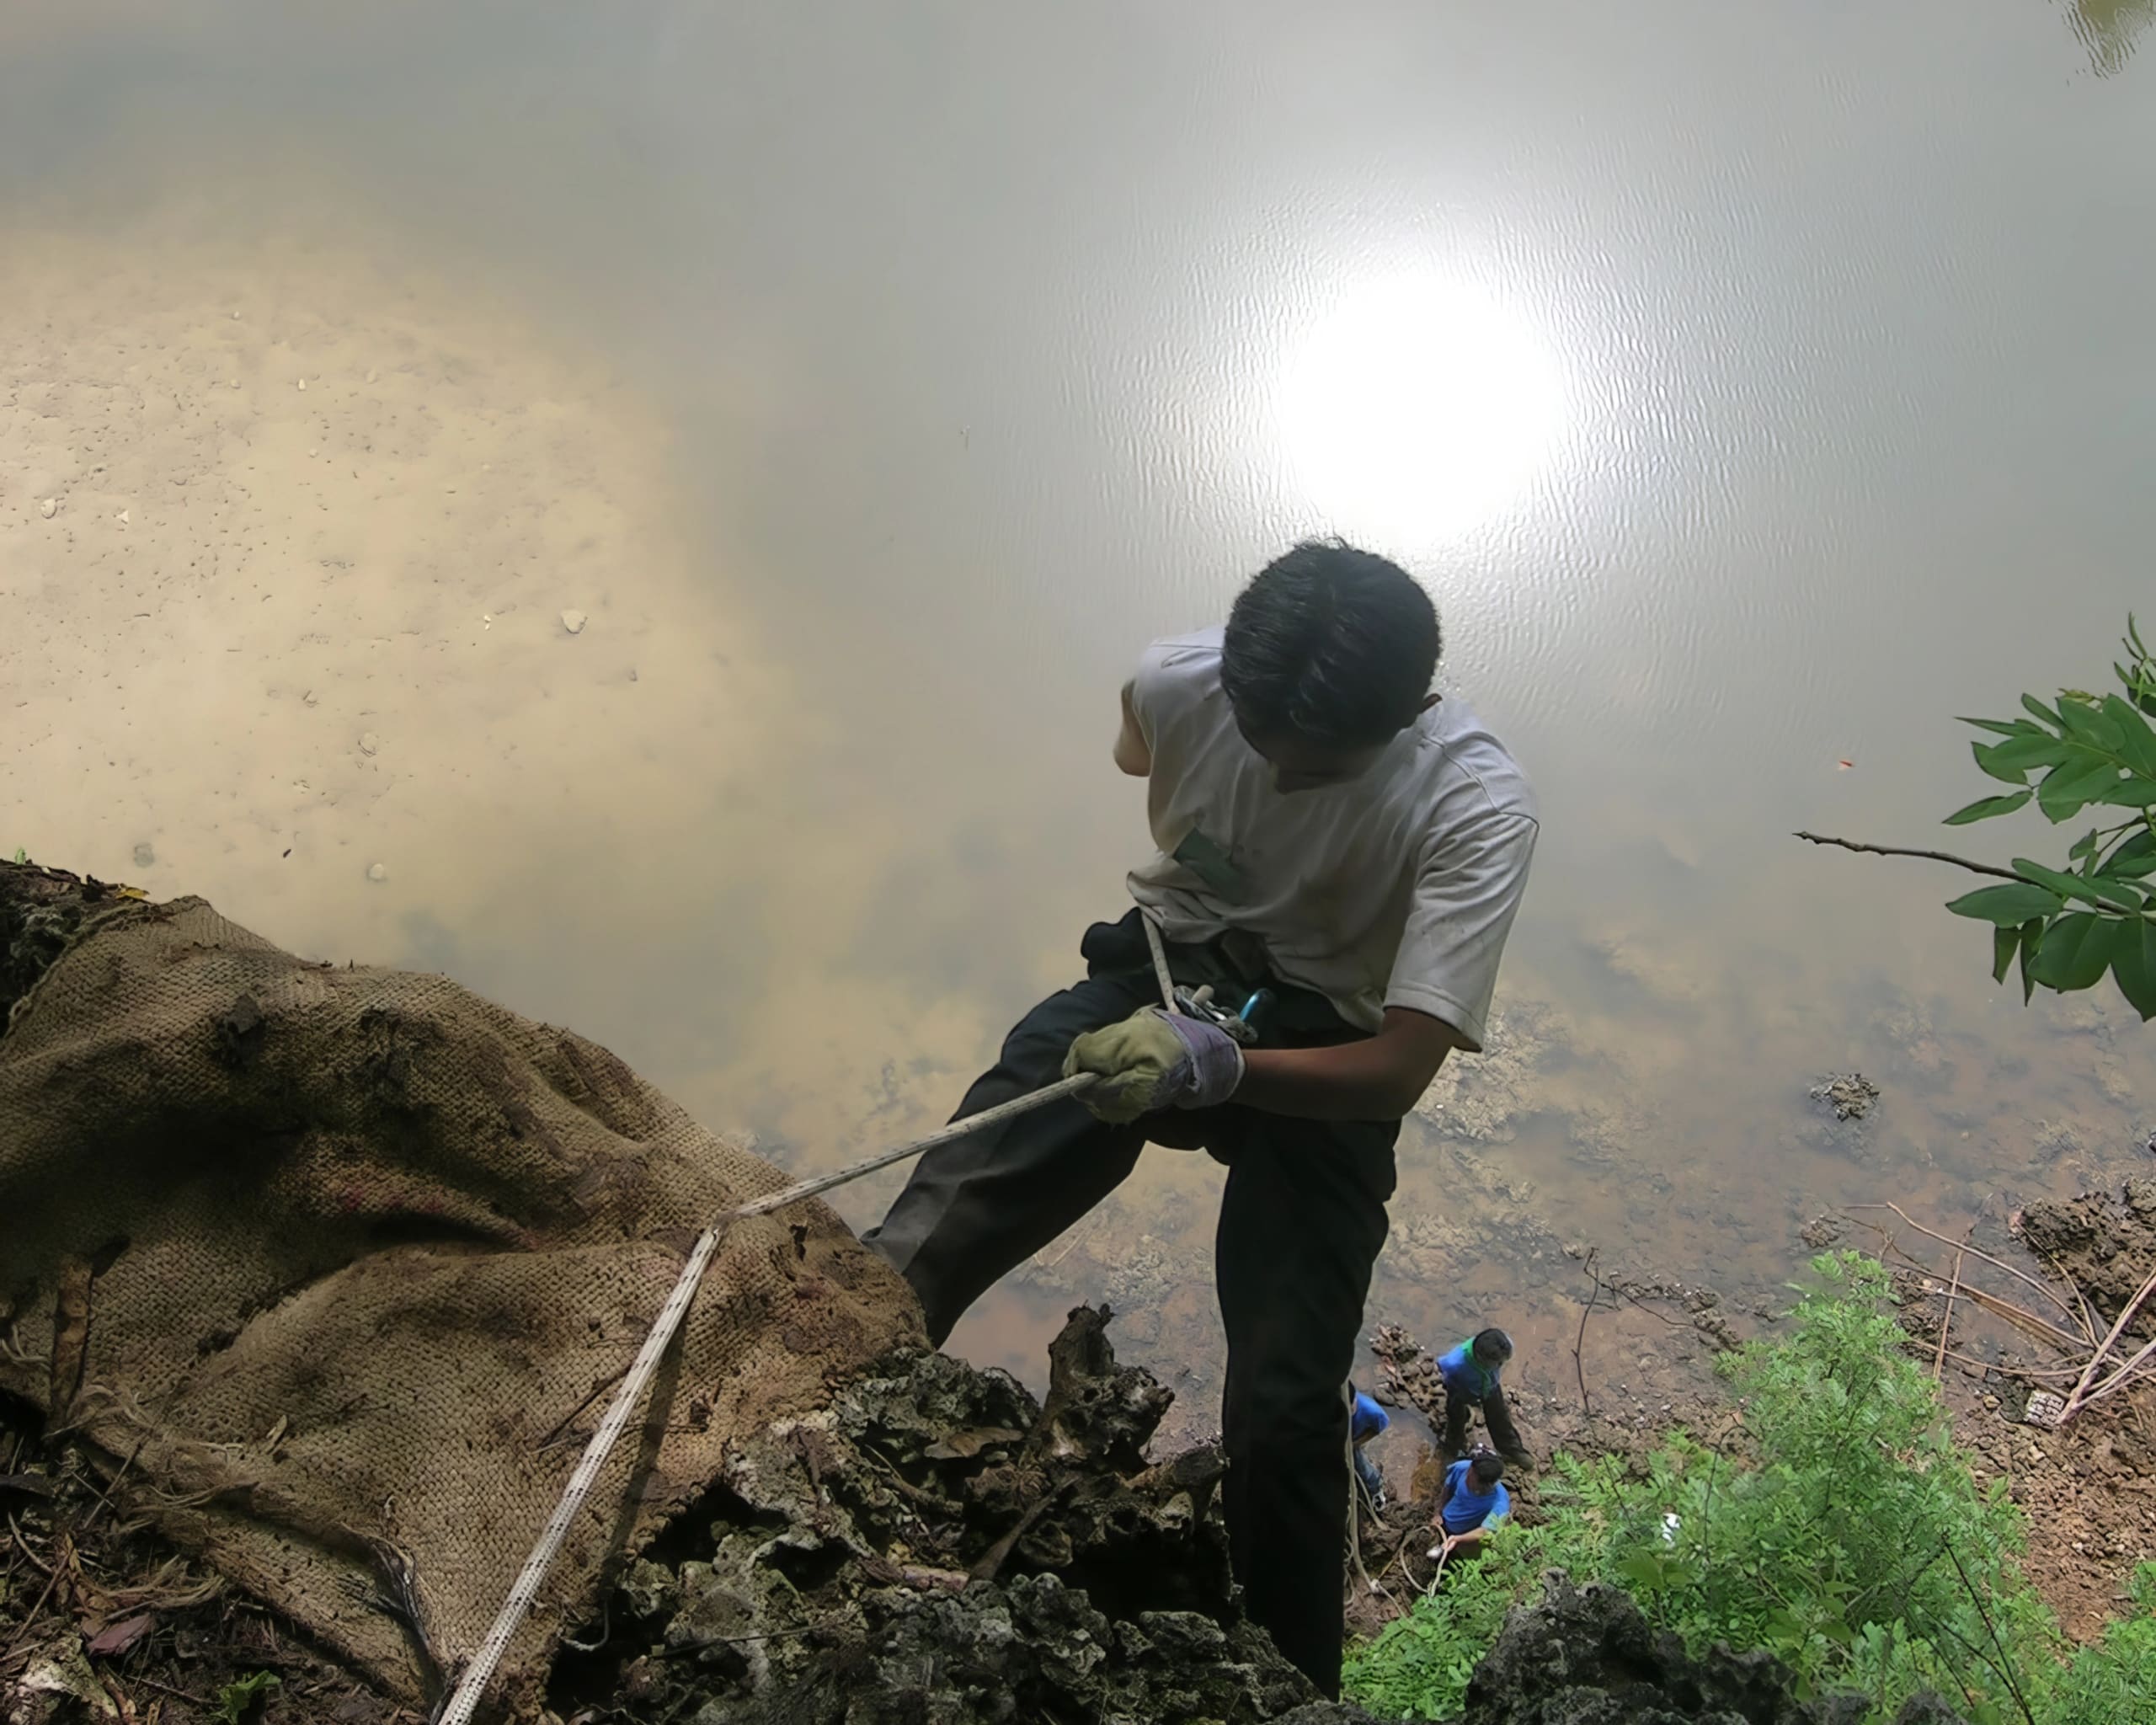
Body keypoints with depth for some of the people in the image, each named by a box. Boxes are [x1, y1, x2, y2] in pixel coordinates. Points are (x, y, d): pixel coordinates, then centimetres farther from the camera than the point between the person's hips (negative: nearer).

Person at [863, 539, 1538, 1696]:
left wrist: (1215, 1065, -43)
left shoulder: (1477, 809, -25)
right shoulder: (1177, 683, -16)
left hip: (1326, 1058, -2)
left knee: (1285, 1408, -11)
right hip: (1170, 977, 3)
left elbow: (1398, 1072, -28)